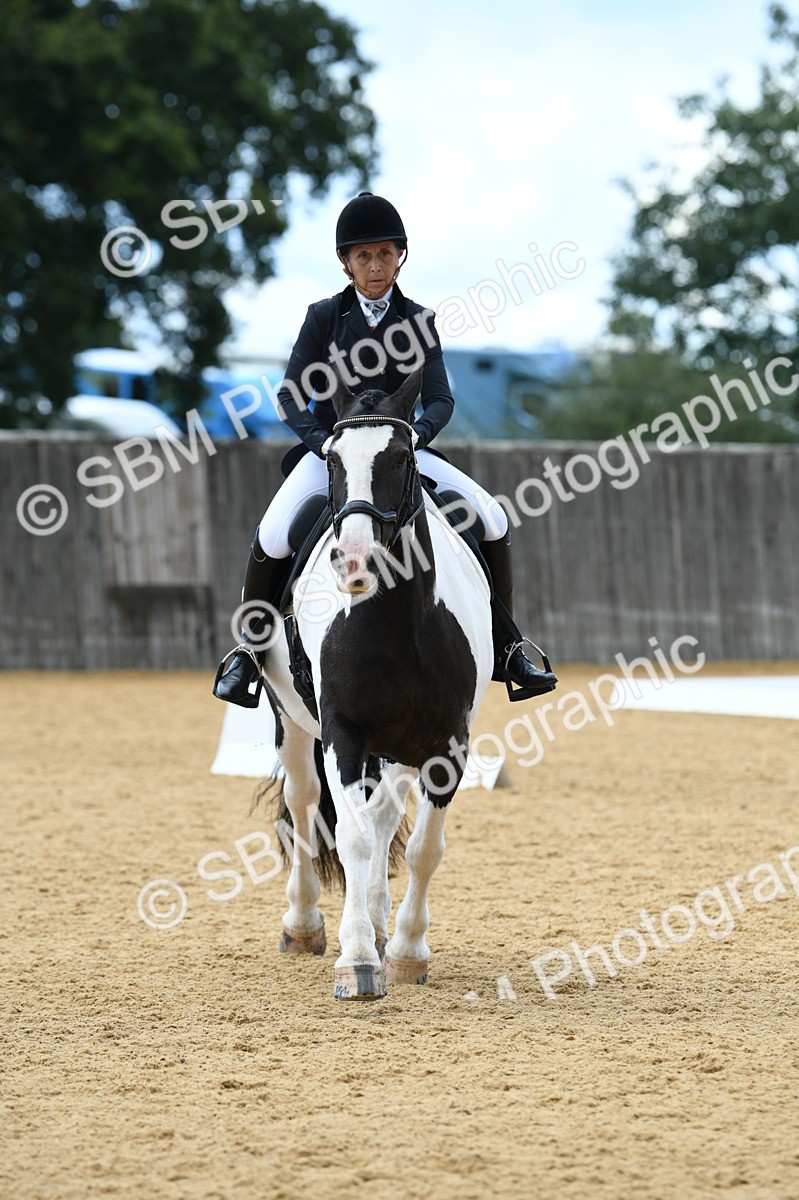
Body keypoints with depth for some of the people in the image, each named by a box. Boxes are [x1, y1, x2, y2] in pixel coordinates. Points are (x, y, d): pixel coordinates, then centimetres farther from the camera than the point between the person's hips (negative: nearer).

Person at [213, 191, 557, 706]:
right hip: (329, 448, -2)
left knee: (492, 518, -16)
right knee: (273, 537, -27)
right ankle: (248, 650, -5)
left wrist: (416, 433, -24)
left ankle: (503, 648, -2)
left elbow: (440, 400, -2)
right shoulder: (325, 316, 0)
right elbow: (292, 395, -4)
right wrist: (324, 440, -23)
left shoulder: (418, 321, 3)